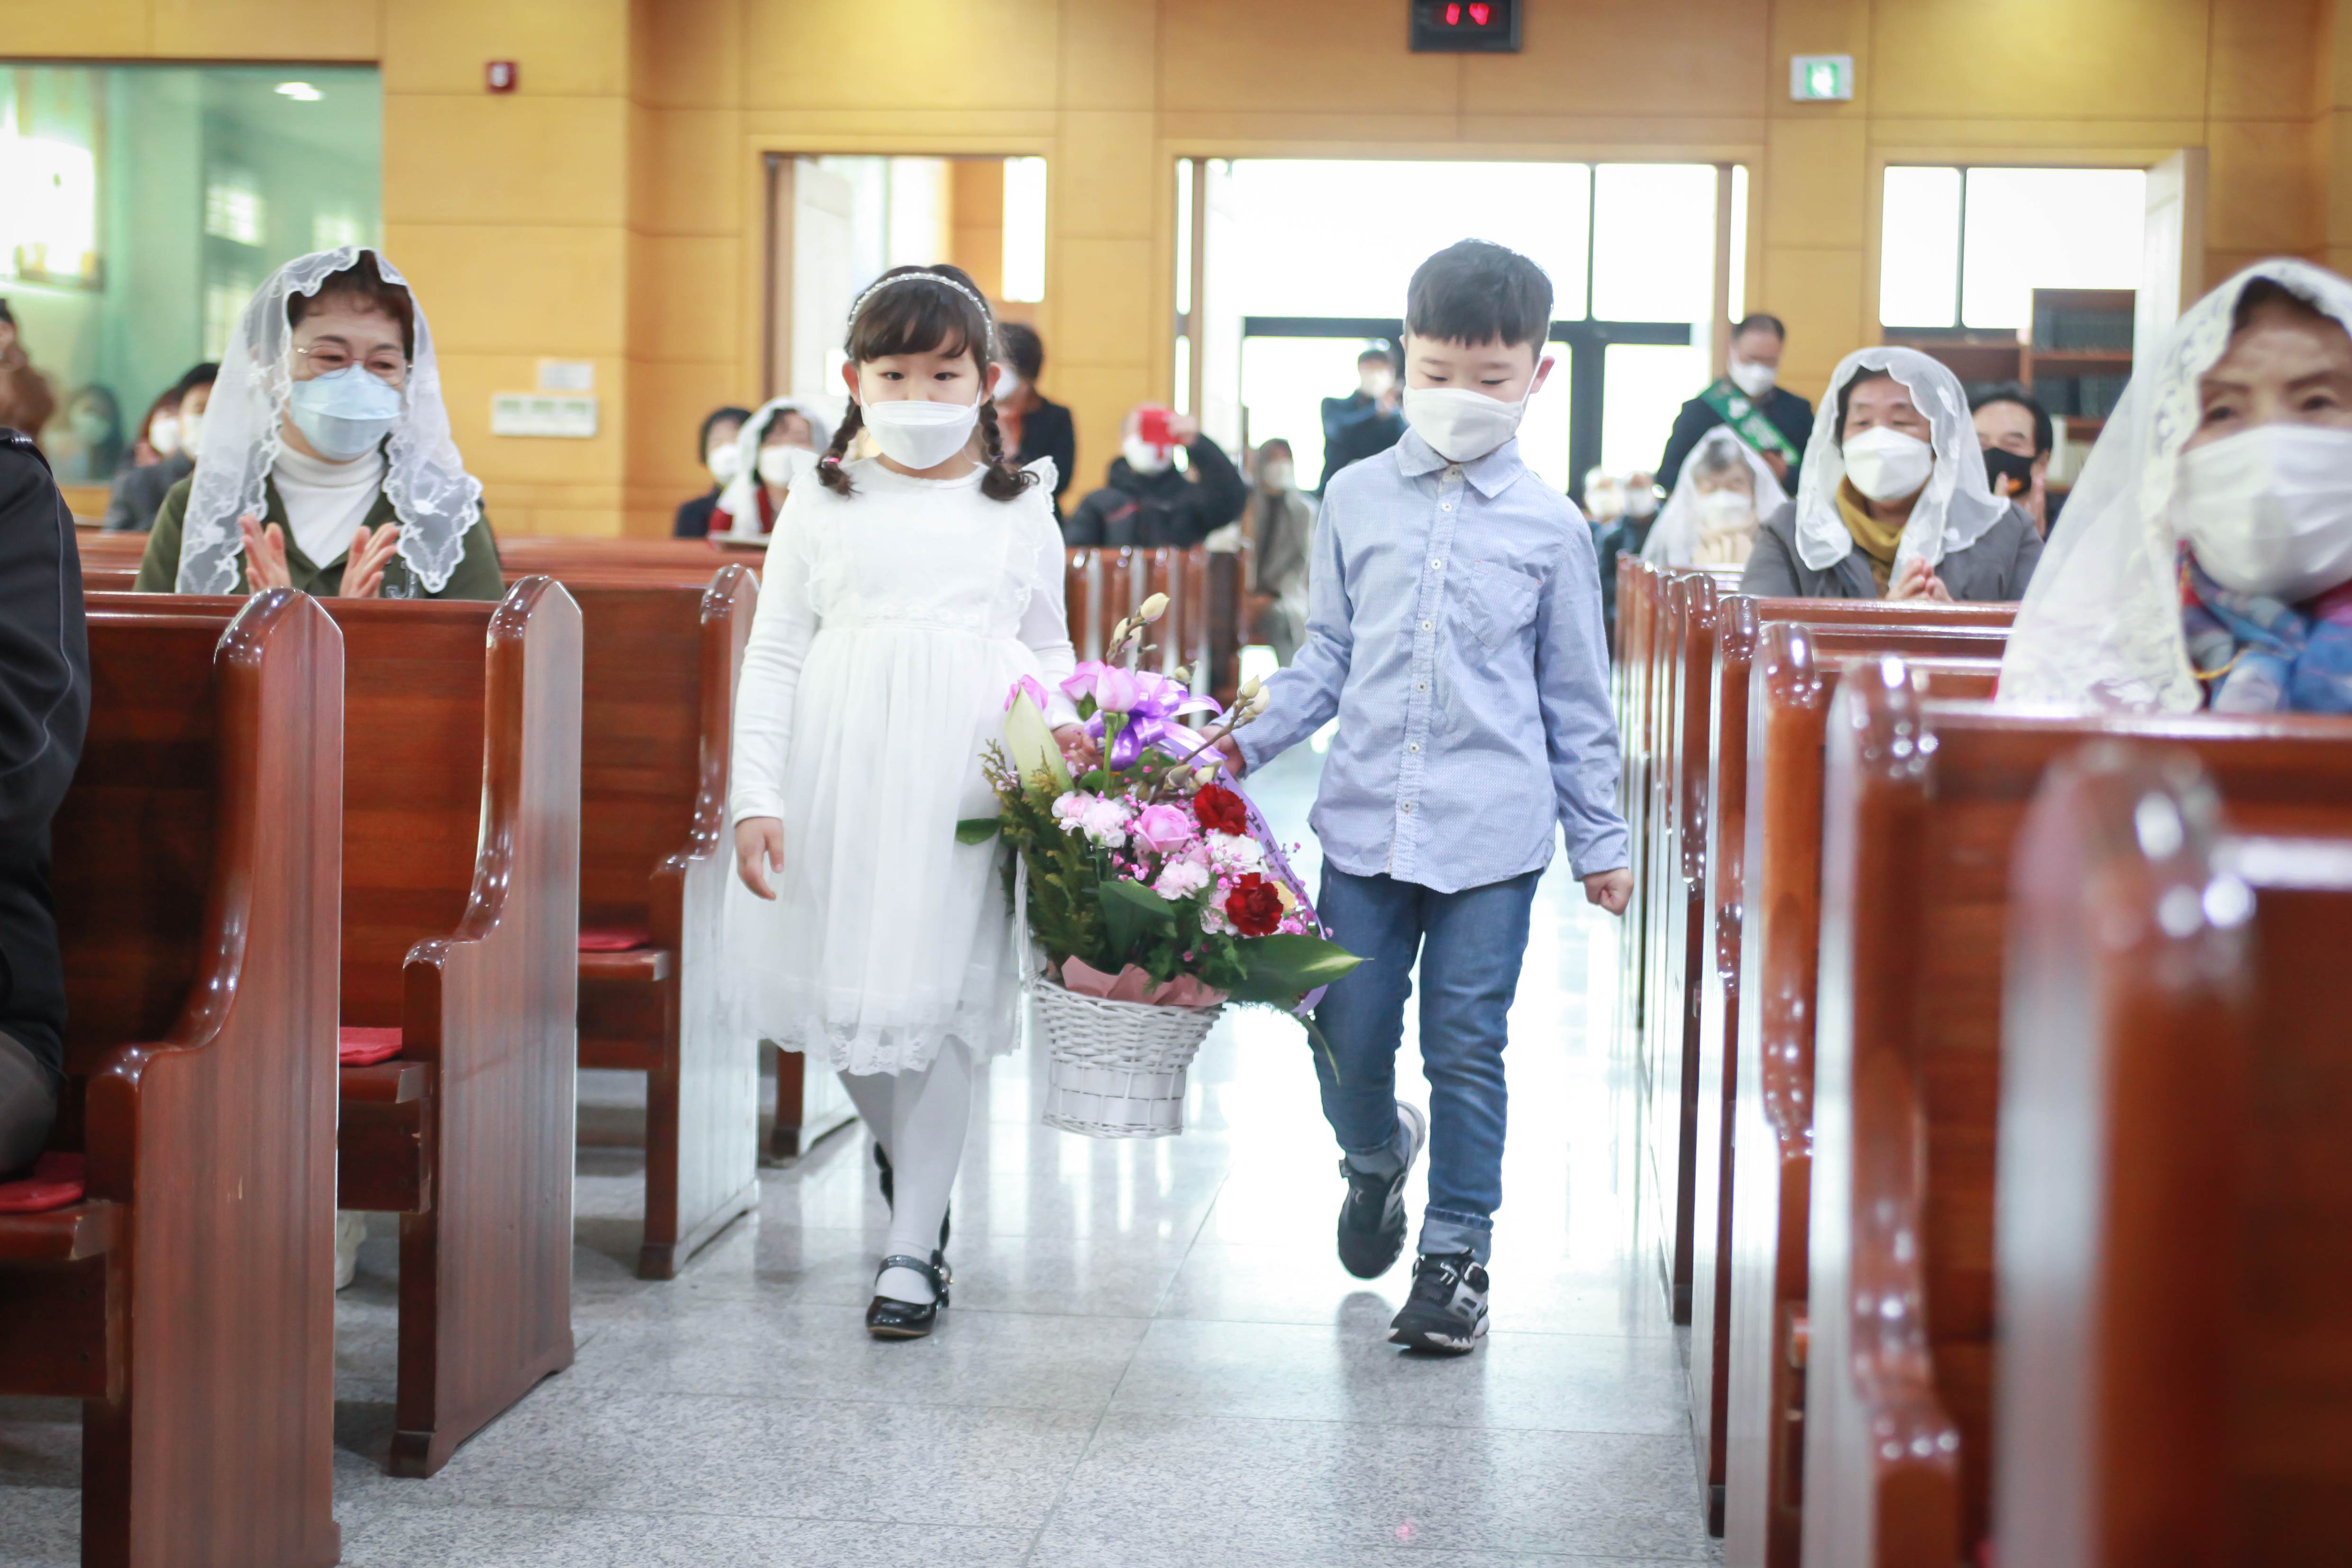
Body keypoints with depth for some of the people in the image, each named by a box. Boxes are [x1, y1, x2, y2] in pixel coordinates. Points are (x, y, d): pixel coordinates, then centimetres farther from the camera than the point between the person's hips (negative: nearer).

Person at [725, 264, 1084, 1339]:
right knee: (843, 998, 5)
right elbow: (773, 658, 6)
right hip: (839, 780, 1)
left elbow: (1050, 652, 17)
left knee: (931, 1007, -3)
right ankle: (902, 1155, 36)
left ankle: (914, 1248, 6)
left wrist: (1059, 720, -3)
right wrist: (756, 796, -2)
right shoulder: (821, 506, 7)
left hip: (967, 785, -1)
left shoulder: (1020, 511, 10)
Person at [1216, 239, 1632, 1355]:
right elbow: (1328, 657, 12)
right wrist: (1243, 741, 0)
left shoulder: (1549, 528, 2)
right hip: (1365, 818, 2)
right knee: (1347, 1042, 7)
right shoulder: (1356, 500, 6)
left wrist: (1598, 840, 9)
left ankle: (1457, 1254, 15)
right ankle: (1375, 1158, 39)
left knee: (1465, 1047, 2)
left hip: (1493, 833, -2)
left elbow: (1575, 699, 8)